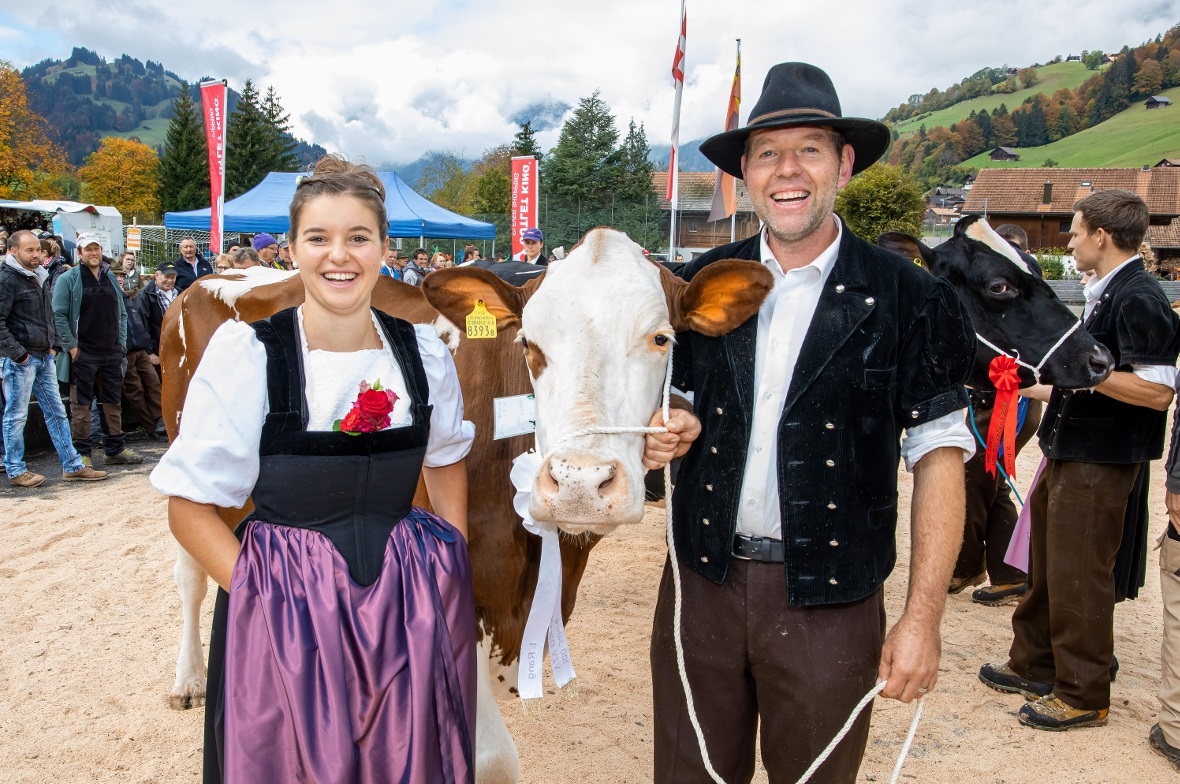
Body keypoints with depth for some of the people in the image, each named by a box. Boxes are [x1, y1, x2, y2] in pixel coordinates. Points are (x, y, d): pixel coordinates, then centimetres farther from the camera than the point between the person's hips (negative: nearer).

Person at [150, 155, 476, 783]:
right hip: (285, 612, -3)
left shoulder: (423, 353, -1)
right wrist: (269, 598, -18)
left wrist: (452, 576, 3)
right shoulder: (246, 353, -11)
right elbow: (190, 507, -8)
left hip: (411, 610, 3)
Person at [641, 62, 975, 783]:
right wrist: (664, 433, -9)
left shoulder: (907, 299, -6)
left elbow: (939, 455, -6)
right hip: (702, 581, 3)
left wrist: (923, 619, -10)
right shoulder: (703, 283, 3)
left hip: (830, 598, -2)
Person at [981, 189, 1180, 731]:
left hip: (1098, 465, -10)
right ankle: (1033, 665, 33)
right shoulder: (1105, 294, 13)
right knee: (1046, 568, 19)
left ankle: (1083, 696, 13)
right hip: (1068, 454, 10)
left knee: (1078, 576, -1)